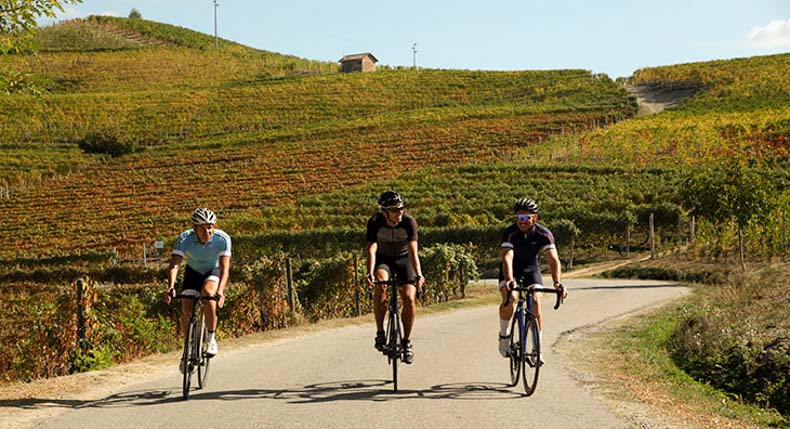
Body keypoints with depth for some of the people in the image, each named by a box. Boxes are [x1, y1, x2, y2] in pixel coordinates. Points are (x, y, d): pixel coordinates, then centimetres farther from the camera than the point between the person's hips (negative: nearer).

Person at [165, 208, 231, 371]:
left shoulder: (222, 239, -31)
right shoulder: (184, 239, -29)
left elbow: (225, 268, -36)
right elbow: (174, 264, -36)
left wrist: (220, 291, -52)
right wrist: (171, 287, -54)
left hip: (213, 272, -2)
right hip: (193, 272, 2)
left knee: (208, 293, -33)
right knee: (186, 311, -12)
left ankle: (211, 339, -17)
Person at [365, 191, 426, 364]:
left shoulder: (409, 222, -26)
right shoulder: (375, 222, -25)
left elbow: (413, 251, -34)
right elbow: (371, 249, -34)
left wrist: (418, 274, -49)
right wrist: (370, 273, -51)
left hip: (403, 259, 1)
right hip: (383, 259, 0)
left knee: (409, 298, -17)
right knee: (380, 284, -32)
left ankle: (406, 341, 2)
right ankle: (380, 332, -21)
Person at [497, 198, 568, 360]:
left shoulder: (544, 234, -25)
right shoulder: (510, 233, -28)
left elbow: (553, 259, -35)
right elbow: (507, 257, -41)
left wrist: (557, 282, -52)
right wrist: (509, 280, -59)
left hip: (531, 268, 1)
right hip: (512, 269, -1)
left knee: (536, 302, -19)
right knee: (509, 299, -26)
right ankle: (504, 336, -1)